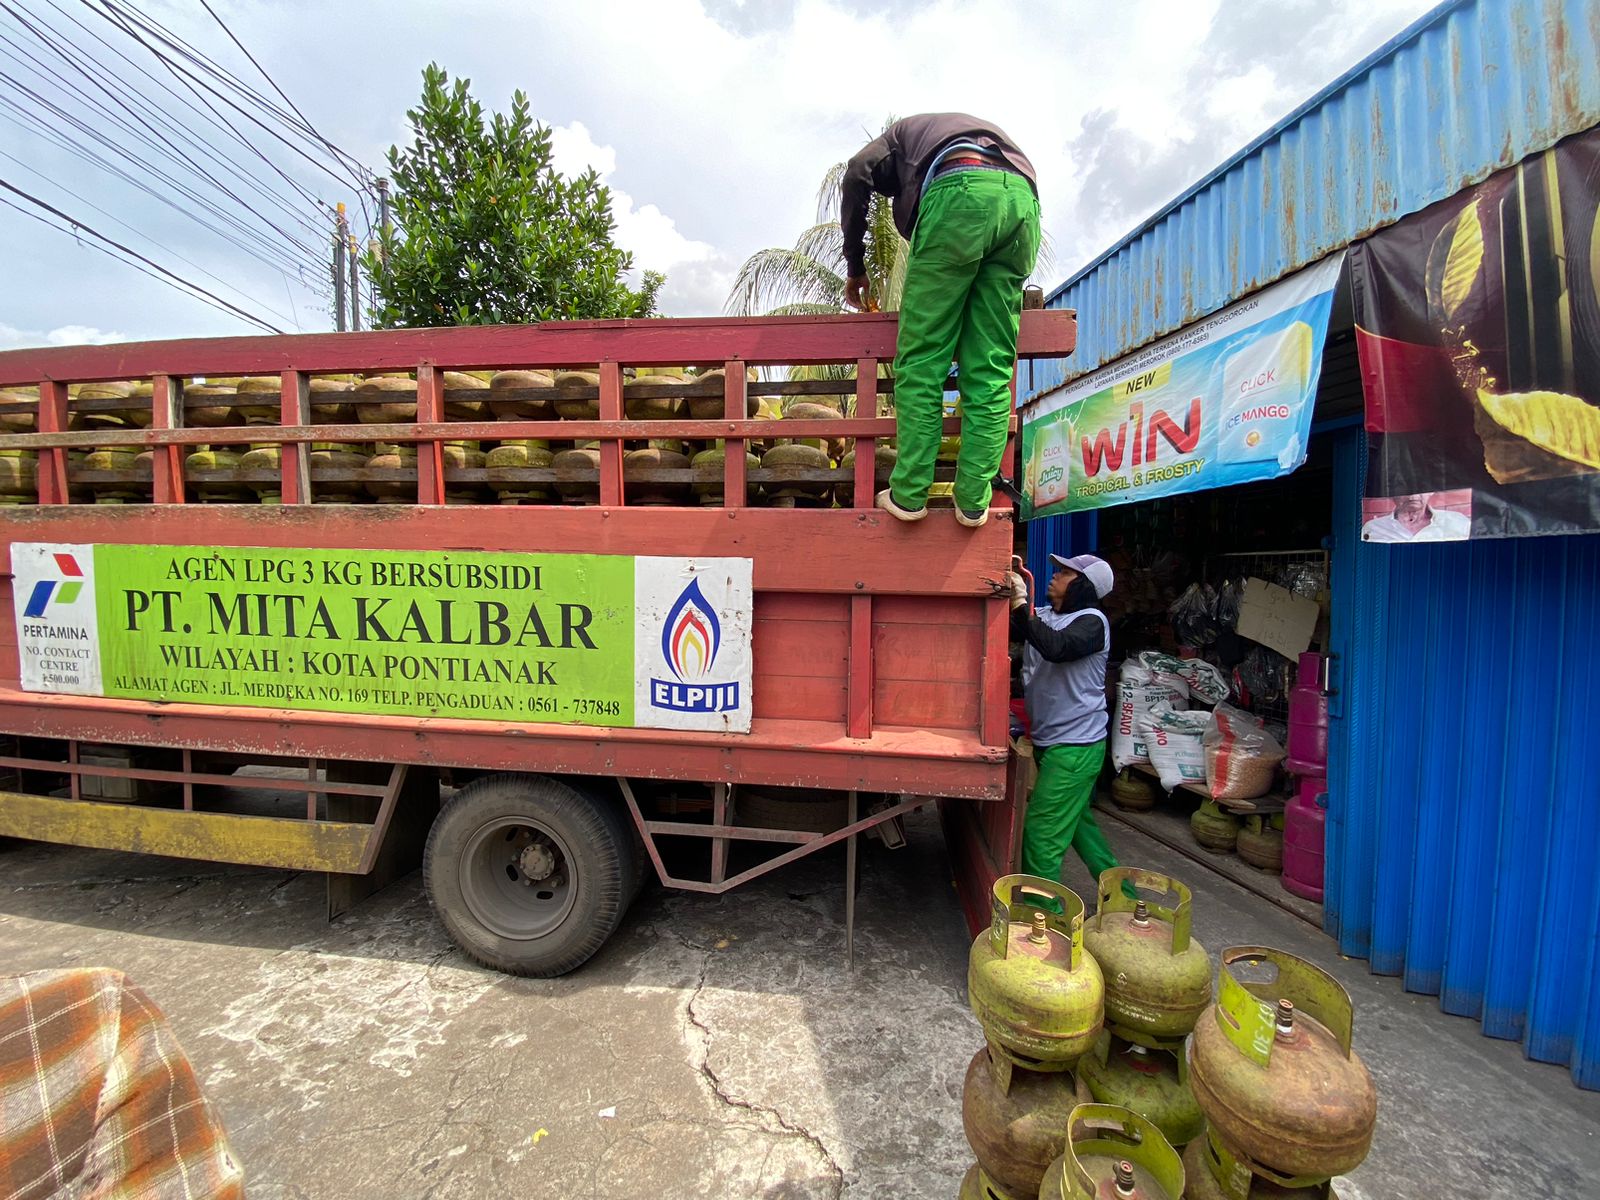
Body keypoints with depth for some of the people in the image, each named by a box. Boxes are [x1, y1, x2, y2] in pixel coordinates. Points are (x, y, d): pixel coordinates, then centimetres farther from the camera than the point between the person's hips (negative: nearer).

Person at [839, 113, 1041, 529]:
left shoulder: (905, 130, 32)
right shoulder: (985, 129, 43)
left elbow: (858, 173, 11)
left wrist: (855, 267, 17)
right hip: (1023, 198, 5)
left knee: (921, 358, -3)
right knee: (991, 367, 1)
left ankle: (909, 494, -8)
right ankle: (973, 500, -3)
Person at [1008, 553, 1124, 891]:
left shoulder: (1092, 621, -14)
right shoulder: (1041, 616, 7)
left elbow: (1056, 647, -33)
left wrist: (1021, 603, -30)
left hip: (1076, 746, -8)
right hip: (1049, 741, 8)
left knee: (1041, 832, -4)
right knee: (1077, 822, 23)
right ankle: (1120, 892, 42)